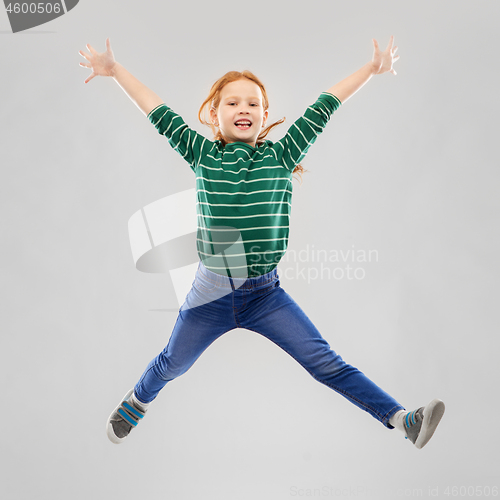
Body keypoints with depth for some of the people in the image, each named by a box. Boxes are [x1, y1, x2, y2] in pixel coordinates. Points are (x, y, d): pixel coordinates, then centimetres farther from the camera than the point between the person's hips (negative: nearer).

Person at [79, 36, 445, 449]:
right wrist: (115, 70, 3)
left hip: (265, 294, 0)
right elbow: (159, 113, 0)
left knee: (325, 362, -3)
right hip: (211, 294, 1)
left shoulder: (281, 156, -4)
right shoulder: (202, 155, -4)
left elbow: (322, 109, -3)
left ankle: (401, 419, 2)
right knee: (173, 363, 22)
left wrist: (372, 68, 1)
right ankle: (137, 402, 52)